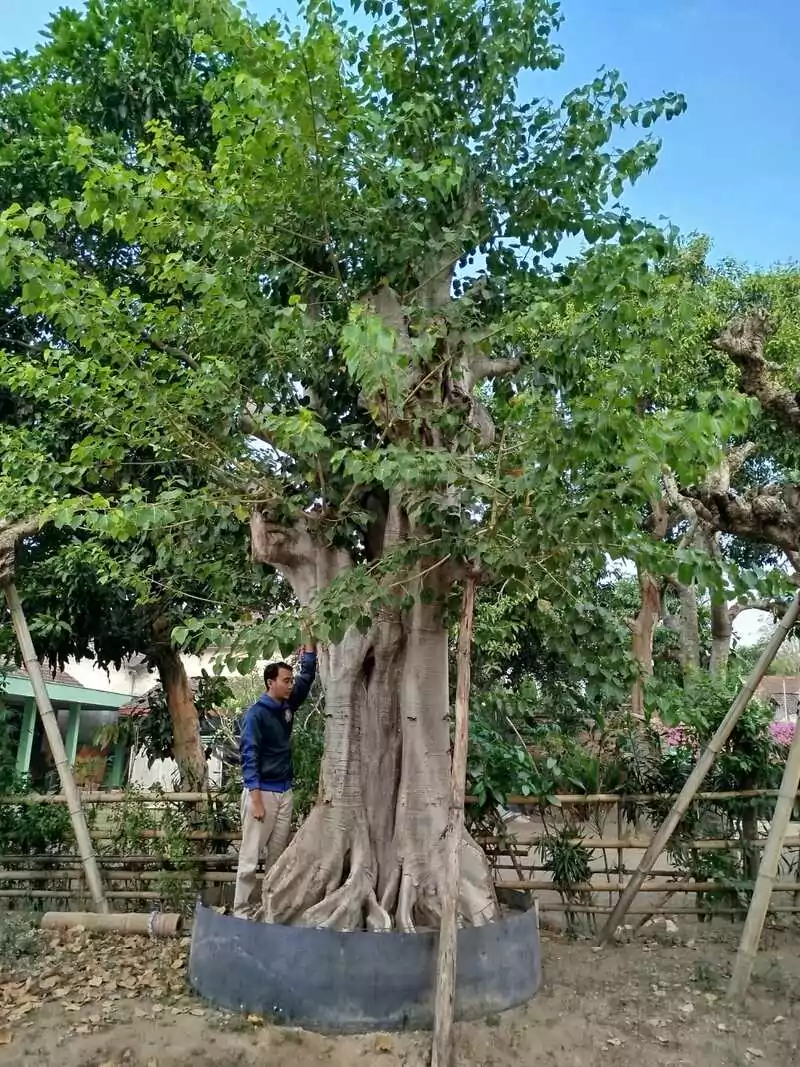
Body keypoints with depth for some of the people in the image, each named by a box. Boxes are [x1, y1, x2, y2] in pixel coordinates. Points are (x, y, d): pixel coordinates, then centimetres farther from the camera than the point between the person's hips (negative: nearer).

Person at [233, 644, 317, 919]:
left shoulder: (287, 706, 8)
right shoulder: (256, 714, -12)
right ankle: (242, 909, 6)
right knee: (251, 855, -1)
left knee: (278, 853, 11)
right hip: (262, 791, -7)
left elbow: (307, 674, 13)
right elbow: (249, 757, -15)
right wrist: (256, 800, -19)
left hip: (285, 791, 7)